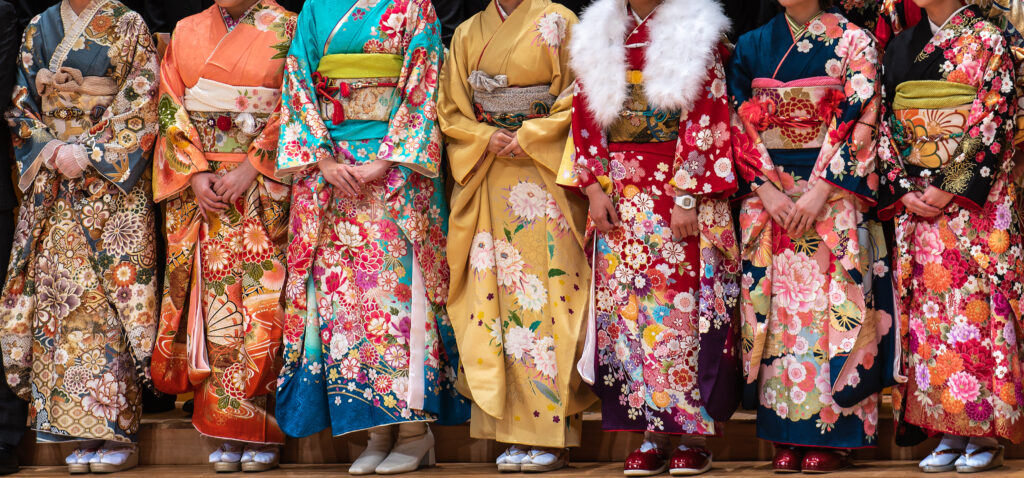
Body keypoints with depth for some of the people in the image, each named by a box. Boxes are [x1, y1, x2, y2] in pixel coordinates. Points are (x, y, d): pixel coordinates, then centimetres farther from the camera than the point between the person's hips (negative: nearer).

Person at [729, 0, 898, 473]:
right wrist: (767, 190, -7)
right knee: (775, 306, -2)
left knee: (830, 303, -7)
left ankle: (829, 437, -3)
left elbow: (859, 121, -5)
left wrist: (819, 191, -14)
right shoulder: (751, 45, 11)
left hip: (833, 196, -3)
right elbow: (742, 123, 7)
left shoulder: (853, 42, 2)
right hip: (766, 196, 3)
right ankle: (786, 438, 1)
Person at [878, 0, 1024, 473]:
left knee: (975, 301, -7)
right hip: (915, 199, 5)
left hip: (975, 199, -5)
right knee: (929, 306, 1)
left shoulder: (986, 41, -1)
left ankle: (985, 434, -3)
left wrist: (951, 189, -15)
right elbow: (885, 125, 12)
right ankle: (949, 433, 5)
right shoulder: (900, 48, 14)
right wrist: (903, 191, -2)